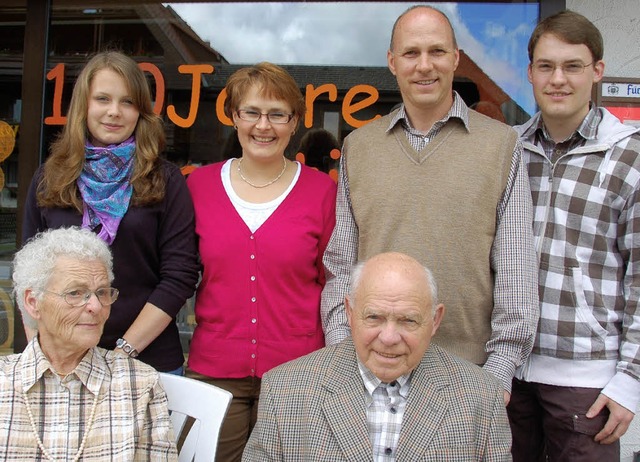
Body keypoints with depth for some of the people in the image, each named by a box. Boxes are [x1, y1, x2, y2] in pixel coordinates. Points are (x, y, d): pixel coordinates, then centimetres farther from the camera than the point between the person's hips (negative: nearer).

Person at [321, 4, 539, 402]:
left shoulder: (501, 143, 1)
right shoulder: (358, 146, 8)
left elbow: (516, 268, -1)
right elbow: (341, 263, 8)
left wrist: (501, 367, -5)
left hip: (468, 369, -1)